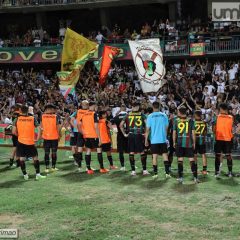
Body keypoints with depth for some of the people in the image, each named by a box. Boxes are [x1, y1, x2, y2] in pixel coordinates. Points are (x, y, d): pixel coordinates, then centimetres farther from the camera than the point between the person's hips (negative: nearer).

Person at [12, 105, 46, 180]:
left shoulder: (17, 119, -2)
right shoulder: (32, 118, -2)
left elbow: (14, 131, -6)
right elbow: (39, 129, -11)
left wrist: (19, 135, 12)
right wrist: (38, 138, -3)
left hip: (21, 141, 0)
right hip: (30, 142, 0)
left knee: (22, 158, 7)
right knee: (35, 157, 10)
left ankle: (25, 174, 6)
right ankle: (38, 174, 8)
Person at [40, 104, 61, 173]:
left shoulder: (42, 116, -2)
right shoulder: (56, 116, -7)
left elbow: (41, 127, 0)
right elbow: (58, 127, -8)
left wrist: (41, 135, 10)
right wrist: (59, 135, 4)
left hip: (46, 137, 1)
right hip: (54, 137, -1)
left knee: (46, 153, 5)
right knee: (54, 152, 10)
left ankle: (47, 168, 3)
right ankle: (53, 167, 16)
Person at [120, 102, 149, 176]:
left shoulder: (128, 115, 8)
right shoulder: (142, 115, 3)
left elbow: (121, 125, 3)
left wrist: (124, 134, 8)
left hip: (130, 136, 2)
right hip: (139, 135, -2)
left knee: (131, 153, 6)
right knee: (142, 152, 7)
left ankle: (133, 171, 6)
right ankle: (144, 170, 8)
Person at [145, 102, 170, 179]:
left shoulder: (150, 116, -4)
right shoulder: (164, 115, 0)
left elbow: (148, 129, -5)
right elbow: (166, 128, 5)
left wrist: (146, 140, 2)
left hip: (154, 140, -1)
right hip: (163, 139, 1)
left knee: (155, 156, 4)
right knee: (165, 155, 7)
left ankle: (155, 173, 6)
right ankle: (167, 172, 2)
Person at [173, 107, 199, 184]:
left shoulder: (176, 121, 1)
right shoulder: (190, 120, 0)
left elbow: (174, 133, 3)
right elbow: (193, 133, 0)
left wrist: (174, 142, 14)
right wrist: (194, 143, 9)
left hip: (179, 143, 0)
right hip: (189, 143, 0)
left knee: (180, 160, 5)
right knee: (192, 160, 3)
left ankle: (180, 178, 5)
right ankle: (195, 177, 0)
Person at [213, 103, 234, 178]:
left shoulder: (217, 117, -7)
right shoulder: (231, 117, -2)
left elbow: (214, 129, -3)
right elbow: (231, 129, 7)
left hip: (219, 139, -2)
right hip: (228, 139, 2)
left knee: (218, 156, 3)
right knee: (228, 156, 11)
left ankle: (217, 172, -1)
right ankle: (230, 172, 14)